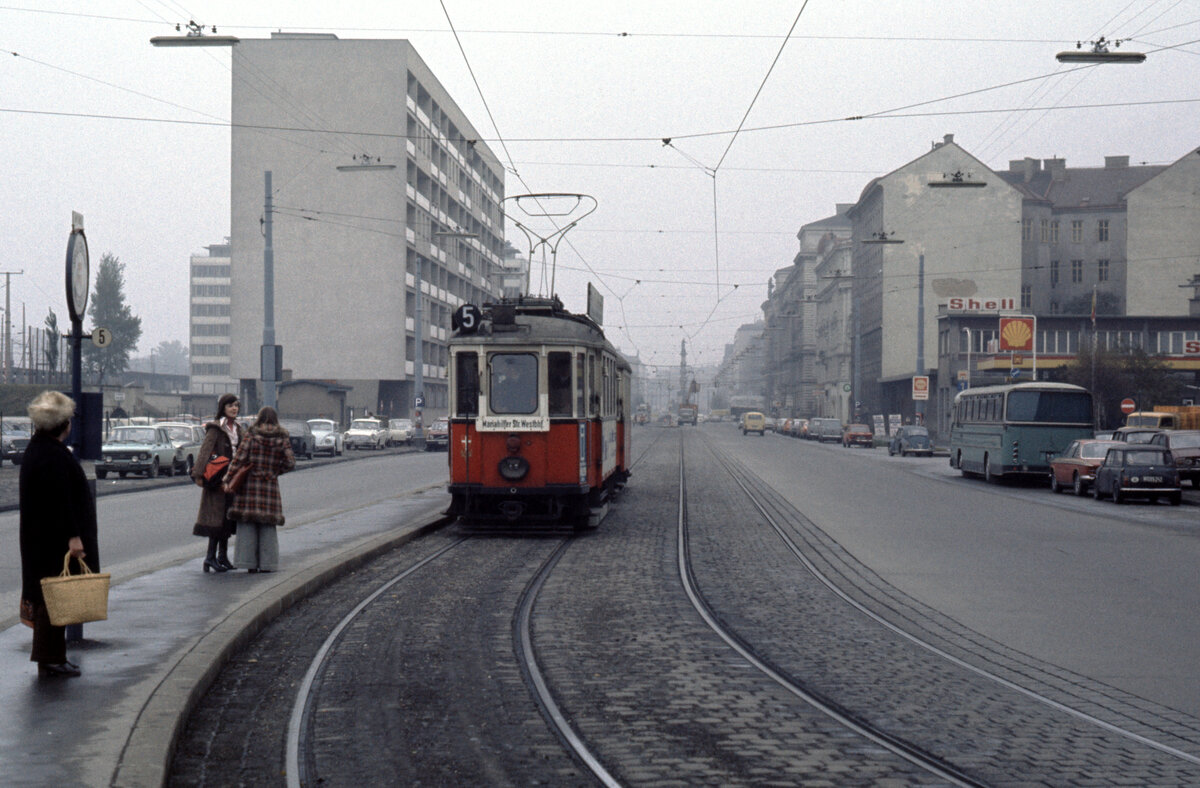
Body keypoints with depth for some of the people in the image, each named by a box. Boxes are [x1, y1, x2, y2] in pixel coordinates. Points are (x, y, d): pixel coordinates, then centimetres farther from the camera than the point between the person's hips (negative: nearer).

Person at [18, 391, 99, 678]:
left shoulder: (36, 449, 12)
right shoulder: (55, 455, -20)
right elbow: (62, 500, -24)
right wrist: (73, 536, -23)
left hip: (39, 536, 10)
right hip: (55, 537, -10)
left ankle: (51, 657, 21)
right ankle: (50, 659, 1)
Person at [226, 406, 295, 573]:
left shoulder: (251, 436, -3)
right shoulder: (282, 439, 1)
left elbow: (238, 459, -8)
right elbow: (290, 462, -4)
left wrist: (228, 480, -6)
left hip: (250, 485, -1)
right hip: (270, 485, 1)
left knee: (247, 523, 5)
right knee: (267, 526, 9)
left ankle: (250, 563, 3)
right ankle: (266, 563, 7)